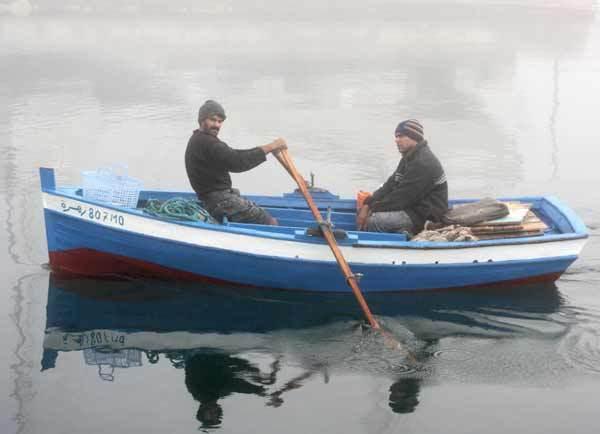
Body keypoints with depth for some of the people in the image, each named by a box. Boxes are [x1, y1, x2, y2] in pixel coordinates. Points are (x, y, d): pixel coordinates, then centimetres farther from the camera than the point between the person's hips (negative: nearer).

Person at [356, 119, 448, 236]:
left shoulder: (423, 164, -20)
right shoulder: (409, 158, 14)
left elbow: (402, 196, -22)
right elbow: (391, 185, 9)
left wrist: (373, 208, -15)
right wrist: (368, 203, -5)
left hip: (424, 217, -11)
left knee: (372, 221, -25)